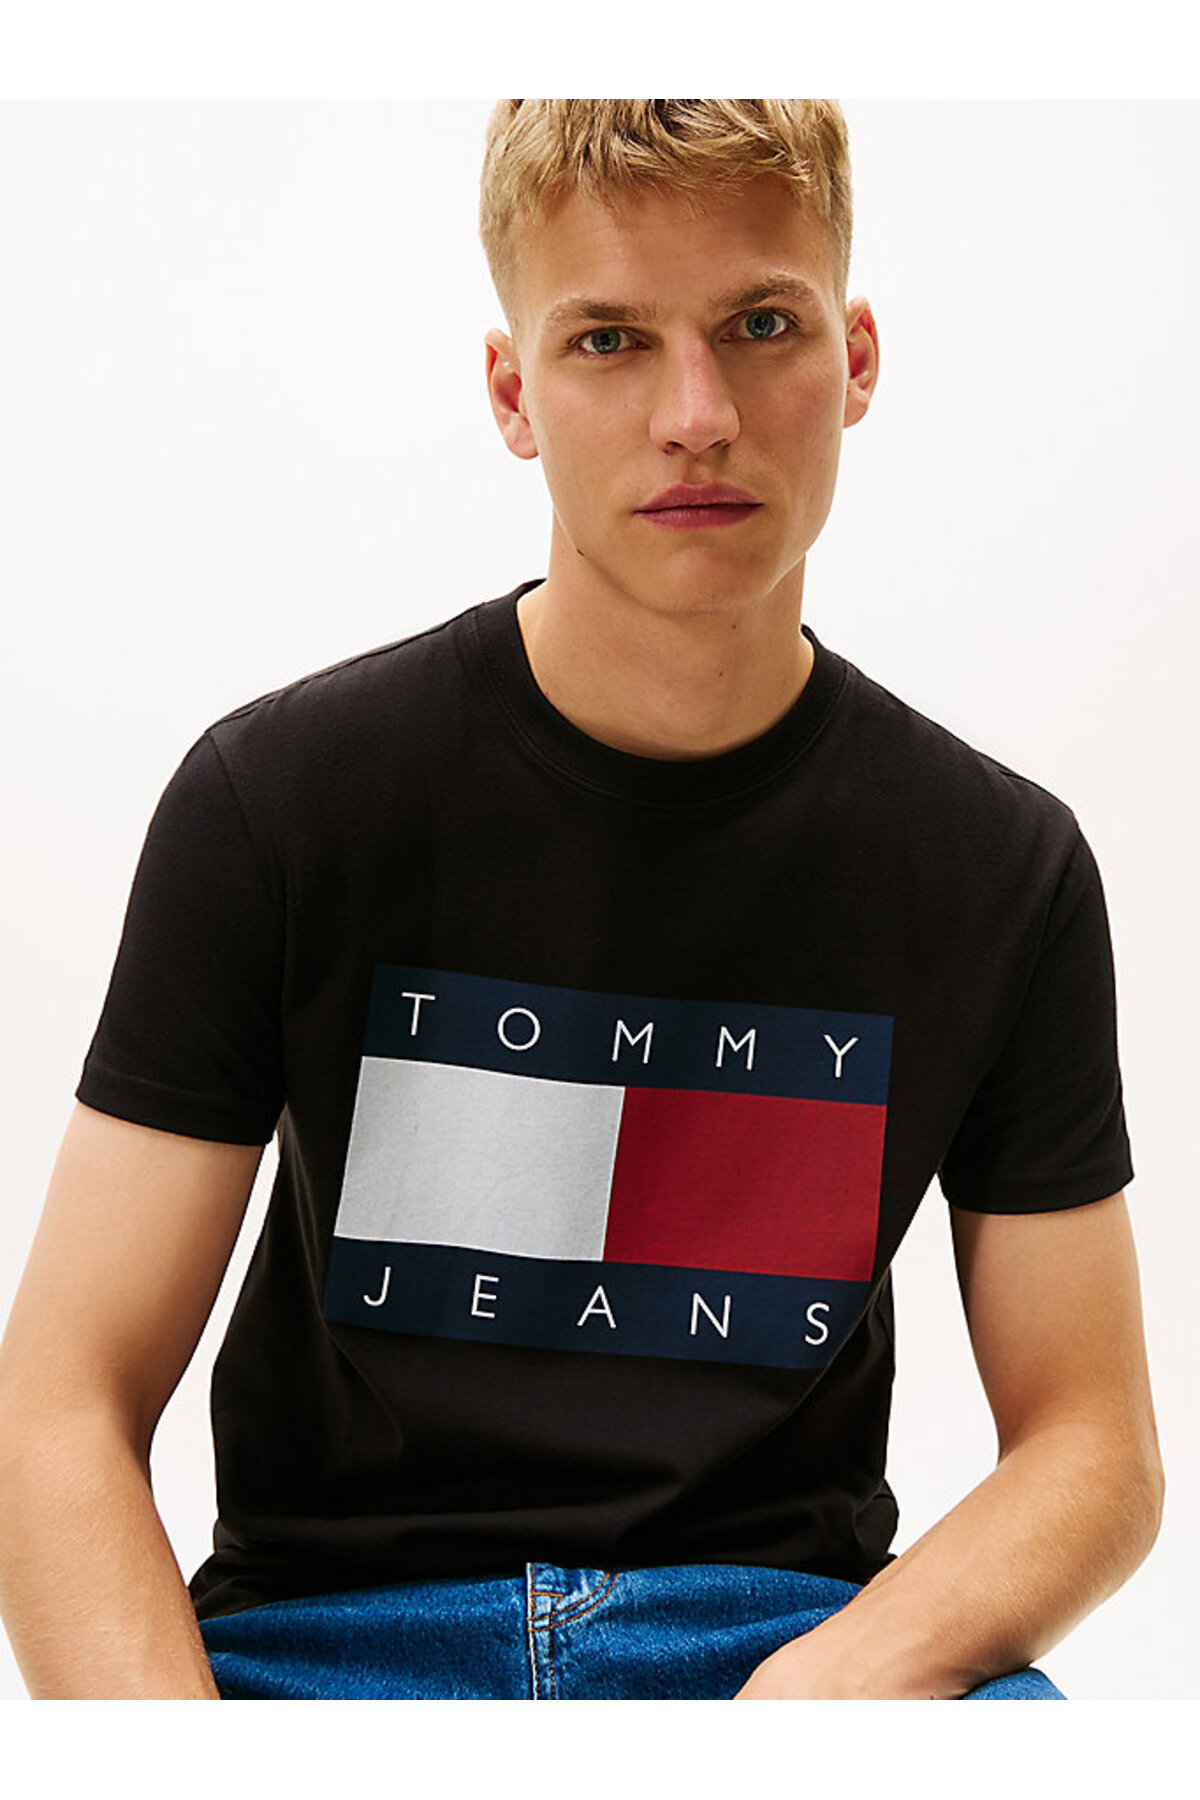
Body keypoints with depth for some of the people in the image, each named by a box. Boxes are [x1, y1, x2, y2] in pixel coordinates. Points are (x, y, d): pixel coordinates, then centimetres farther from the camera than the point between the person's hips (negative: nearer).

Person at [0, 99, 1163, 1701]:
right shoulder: (277, 800, -3)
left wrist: (855, 1666, -15)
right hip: (333, 1618, 0)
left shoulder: (1005, 868, 2)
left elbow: (1094, 1444, 5)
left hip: (785, 1623, 1)